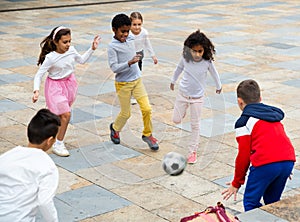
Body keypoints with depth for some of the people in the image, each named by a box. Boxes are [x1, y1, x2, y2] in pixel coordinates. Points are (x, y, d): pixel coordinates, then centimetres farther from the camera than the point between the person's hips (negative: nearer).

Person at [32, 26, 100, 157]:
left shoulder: (71, 51, -8)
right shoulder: (50, 58, -24)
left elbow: (82, 60, 14)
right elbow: (39, 75, -20)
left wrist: (92, 49, 6)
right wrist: (36, 91, -32)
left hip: (69, 83, 6)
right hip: (56, 87, -6)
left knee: (61, 114, 18)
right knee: (66, 114, -14)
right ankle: (58, 145, 0)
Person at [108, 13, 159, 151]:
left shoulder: (130, 40, 2)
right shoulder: (112, 47, -16)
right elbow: (114, 67, -21)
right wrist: (129, 63, -30)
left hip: (137, 80, 5)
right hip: (123, 84, -5)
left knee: (147, 108, -4)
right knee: (125, 113, 7)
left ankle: (147, 135, 14)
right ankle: (115, 128, 38)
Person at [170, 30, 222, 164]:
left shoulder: (207, 61, -19)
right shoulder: (185, 58, -14)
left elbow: (214, 73, 2)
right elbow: (179, 68, 8)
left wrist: (218, 86, 18)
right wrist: (173, 81, 24)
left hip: (197, 97, -2)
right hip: (183, 93, 2)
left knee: (195, 125, 6)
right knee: (176, 120, 9)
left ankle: (192, 151, 17)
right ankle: (184, 110, 43)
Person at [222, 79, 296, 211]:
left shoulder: (244, 122, 4)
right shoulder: (274, 113, 24)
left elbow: (243, 155, 3)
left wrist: (236, 183, 12)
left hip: (265, 164, -7)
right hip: (288, 161, 7)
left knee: (251, 202, 7)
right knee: (272, 201, 22)